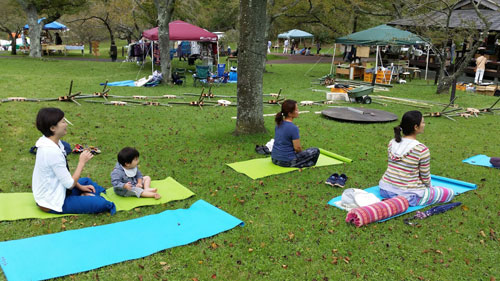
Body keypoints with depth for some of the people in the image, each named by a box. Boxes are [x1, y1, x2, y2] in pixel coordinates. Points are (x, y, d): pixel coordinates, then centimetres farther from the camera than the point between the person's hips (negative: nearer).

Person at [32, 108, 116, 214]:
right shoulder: (52, 152, -31)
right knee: (100, 203, -19)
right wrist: (82, 162, -14)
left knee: (86, 181, 29)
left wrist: (80, 187, 7)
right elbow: (70, 184, -24)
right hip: (51, 204, -10)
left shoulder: (51, 143, -2)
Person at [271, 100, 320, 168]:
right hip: (286, 162, -8)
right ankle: (296, 165, -2)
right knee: (315, 151, 3)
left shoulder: (279, 124, 3)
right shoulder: (293, 128, -21)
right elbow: (297, 148, -16)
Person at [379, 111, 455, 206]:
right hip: (409, 196, -7)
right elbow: (425, 177, -7)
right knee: (450, 193, 8)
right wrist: (429, 187, 16)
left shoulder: (392, 143, -1)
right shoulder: (422, 149, -18)